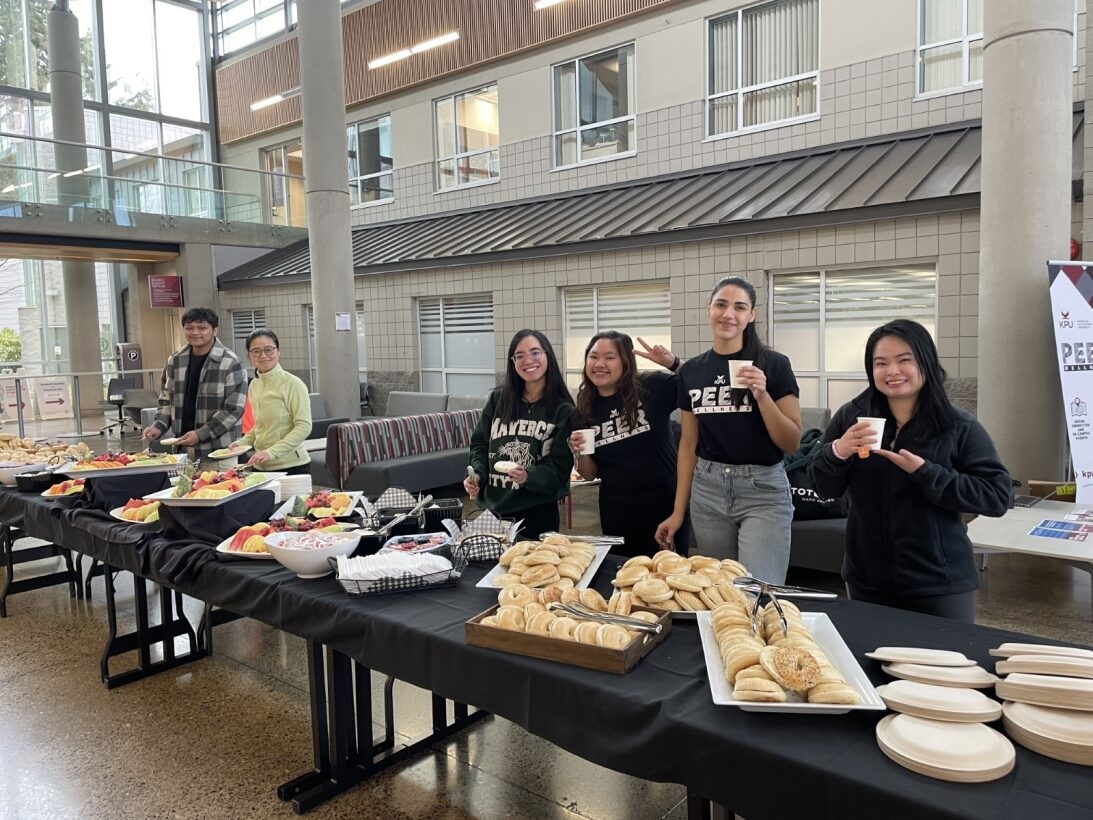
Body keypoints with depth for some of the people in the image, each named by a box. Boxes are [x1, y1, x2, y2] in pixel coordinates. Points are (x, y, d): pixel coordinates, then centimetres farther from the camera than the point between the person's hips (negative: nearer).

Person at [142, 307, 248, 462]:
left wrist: (200, 435, -17)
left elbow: (233, 409, -12)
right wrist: (159, 426, 1)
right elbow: (167, 399, 18)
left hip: (219, 449, -5)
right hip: (182, 447, 5)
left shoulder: (230, 363, -10)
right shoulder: (174, 360, 8)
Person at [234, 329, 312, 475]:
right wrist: (242, 442, 4)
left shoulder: (292, 384, -11)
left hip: (291, 466, -6)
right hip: (261, 467, 6)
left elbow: (304, 427, -16)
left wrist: (272, 452, -23)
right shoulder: (254, 385, 10)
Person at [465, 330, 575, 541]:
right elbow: (480, 444, 10)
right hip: (493, 508, 3)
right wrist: (477, 474, -8)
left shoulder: (563, 410, -6)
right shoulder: (497, 399, 3)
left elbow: (560, 466, -9)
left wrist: (528, 477, -27)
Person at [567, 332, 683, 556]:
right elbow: (591, 474, 7)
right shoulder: (584, 410, 1)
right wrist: (580, 453, -13)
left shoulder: (653, 387, -9)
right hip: (616, 510, 3)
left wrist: (673, 363, -26)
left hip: (665, 501, -3)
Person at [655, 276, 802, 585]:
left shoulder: (773, 365, -6)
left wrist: (762, 395, -20)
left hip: (763, 490, -3)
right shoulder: (691, 371, 5)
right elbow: (688, 445, 10)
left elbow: (792, 443, -5)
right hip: (707, 490, 3)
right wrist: (678, 511, 9)